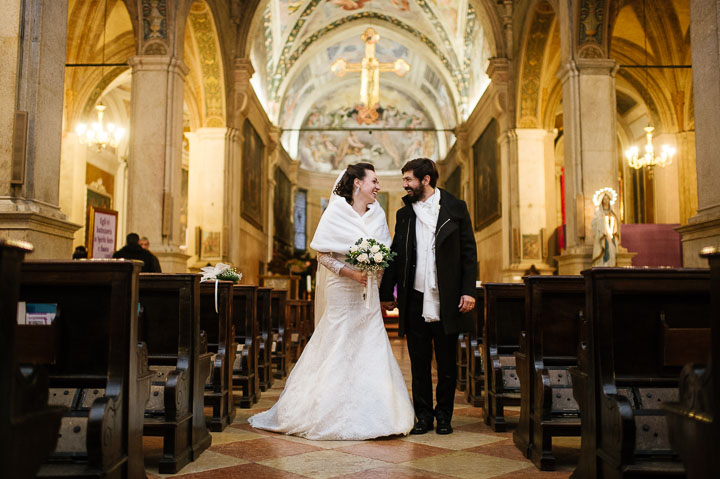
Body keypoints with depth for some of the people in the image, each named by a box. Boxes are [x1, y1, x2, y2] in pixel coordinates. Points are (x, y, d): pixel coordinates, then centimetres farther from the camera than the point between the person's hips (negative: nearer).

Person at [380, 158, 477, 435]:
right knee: (419, 363, 7)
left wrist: (468, 291, -8)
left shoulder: (455, 208, 3)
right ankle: (424, 416, 19)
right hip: (415, 300, 3)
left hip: (447, 301, -2)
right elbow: (395, 256, 14)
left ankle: (444, 416, 21)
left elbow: (469, 252, 0)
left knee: (447, 363, 7)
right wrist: (386, 292, 10)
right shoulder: (404, 214, 11)